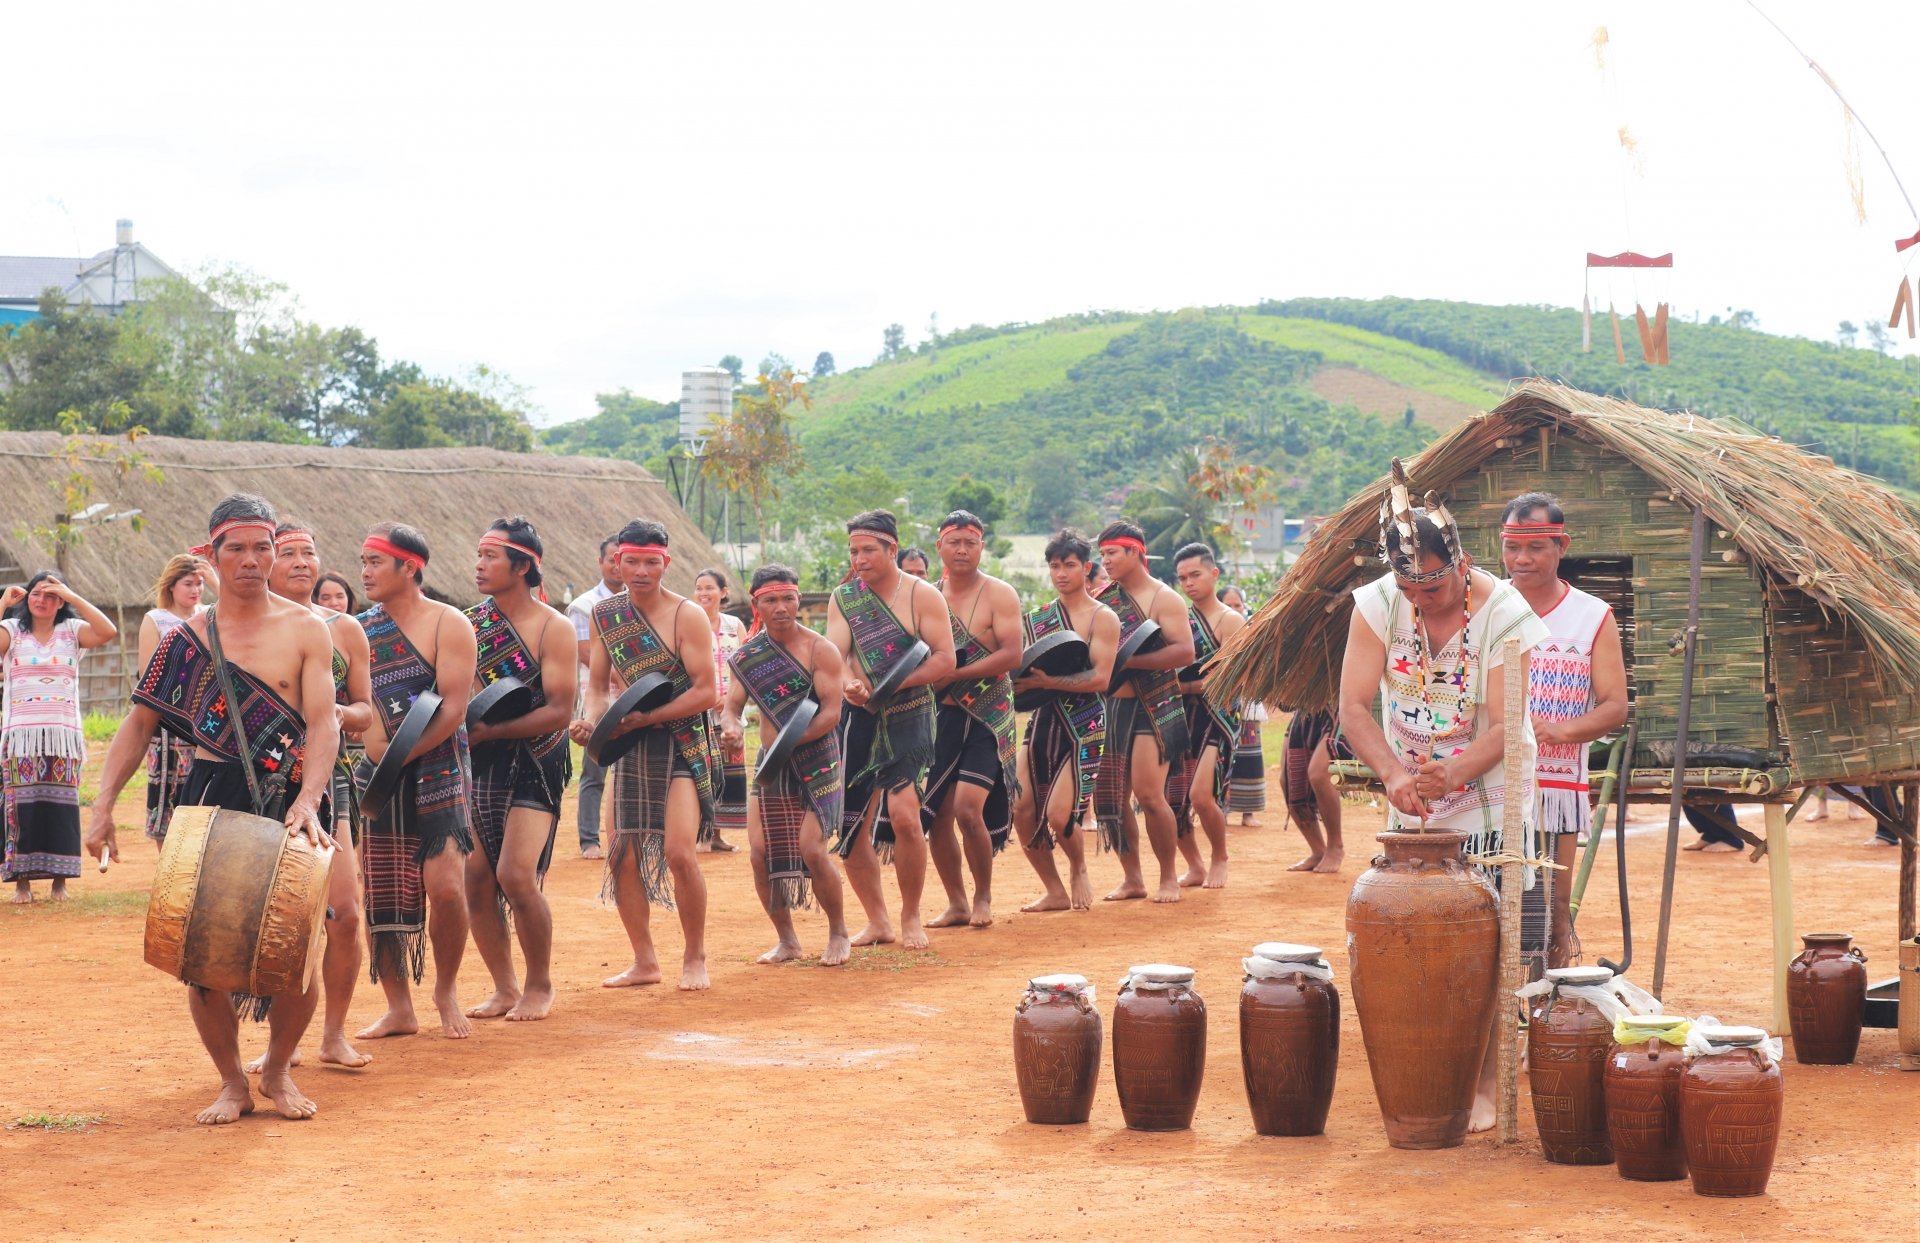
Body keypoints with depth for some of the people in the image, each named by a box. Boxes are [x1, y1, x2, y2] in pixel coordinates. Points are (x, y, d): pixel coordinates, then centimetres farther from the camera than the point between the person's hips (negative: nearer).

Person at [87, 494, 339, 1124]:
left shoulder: (304, 629, 1)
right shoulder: (185, 638, 7)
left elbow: (322, 724, -8)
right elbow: (139, 723, 10)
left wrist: (306, 803, -23)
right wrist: (103, 805, -1)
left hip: (288, 803, -1)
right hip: (211, 800, 1)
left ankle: (278, 1070, 19)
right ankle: (232, 1082, 15)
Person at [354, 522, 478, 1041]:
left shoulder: (447, 624, -4)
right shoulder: (359, 628, 11)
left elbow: (454, 707, -13)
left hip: (435, 769, -4)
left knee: (446, 886, -12)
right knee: (377, 890, 1)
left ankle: (447, 990, 11)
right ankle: (399, 1008, 12)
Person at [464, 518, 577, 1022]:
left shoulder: (552, 628, -8)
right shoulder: (468, 622, 8)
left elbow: (559, 712, -15)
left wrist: (486, 731, -20)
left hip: (532, 763, -5)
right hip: (476, 765, 5)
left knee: (516, 877, -14)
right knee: (475, 879, 1)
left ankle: (540, 986, 6)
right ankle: (504, 987, 16)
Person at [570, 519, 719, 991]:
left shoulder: (687, 616, -12)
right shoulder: (606, 614, 4)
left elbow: (705, 691, -16)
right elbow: (597, 681, 11)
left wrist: (644, 718, -22)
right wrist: (592, 718, -10)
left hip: (682, 743, -6)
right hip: (631, 746, 6)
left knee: (678, 852, -16)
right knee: (622, 856, 3)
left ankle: (695, 958, 1)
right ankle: (645, 962, 17)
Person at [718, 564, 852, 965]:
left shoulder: (819, 650, -9)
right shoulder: (745, 656, 6)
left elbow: (831, 713, -15)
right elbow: (731, 706, 3)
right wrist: (731, 728, -21)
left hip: (816, 763, -5)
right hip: (769, 766, 5)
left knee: (812, 849, -13)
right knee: (760, 852, -3)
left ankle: (839, 934, 8)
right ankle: (787, 940, 13)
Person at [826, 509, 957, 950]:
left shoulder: (922, 595, -6)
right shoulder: (842, 598, 5)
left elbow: (945, 660, -13)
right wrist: (848, 682, -29)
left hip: (909, 717, -4)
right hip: (858, 720, 4)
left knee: (904, 812, -18)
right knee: (850, 822, 3)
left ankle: (911, 918, -1)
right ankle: (877, 921, 18)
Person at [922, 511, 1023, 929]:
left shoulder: (999, 594, -5)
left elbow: (1011, 654, -15)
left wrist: (954, 675, -19)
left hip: (987, 716, -5)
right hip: (940, 715, 5)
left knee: (968, 809, -15)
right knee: (935, 815, 2)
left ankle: (983, 896, 6)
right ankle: (956, 903, 17)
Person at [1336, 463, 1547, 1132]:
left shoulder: (1506, 614, -18)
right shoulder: (1377, 603, -10)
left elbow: (1507, 727, -21)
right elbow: (1353, 707, -13)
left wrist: (1451, 773, -40)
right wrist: (1394, 775, -30)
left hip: (1490, 805, -3)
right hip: (1410, 805, 3)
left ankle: (1483, 1085, 4)